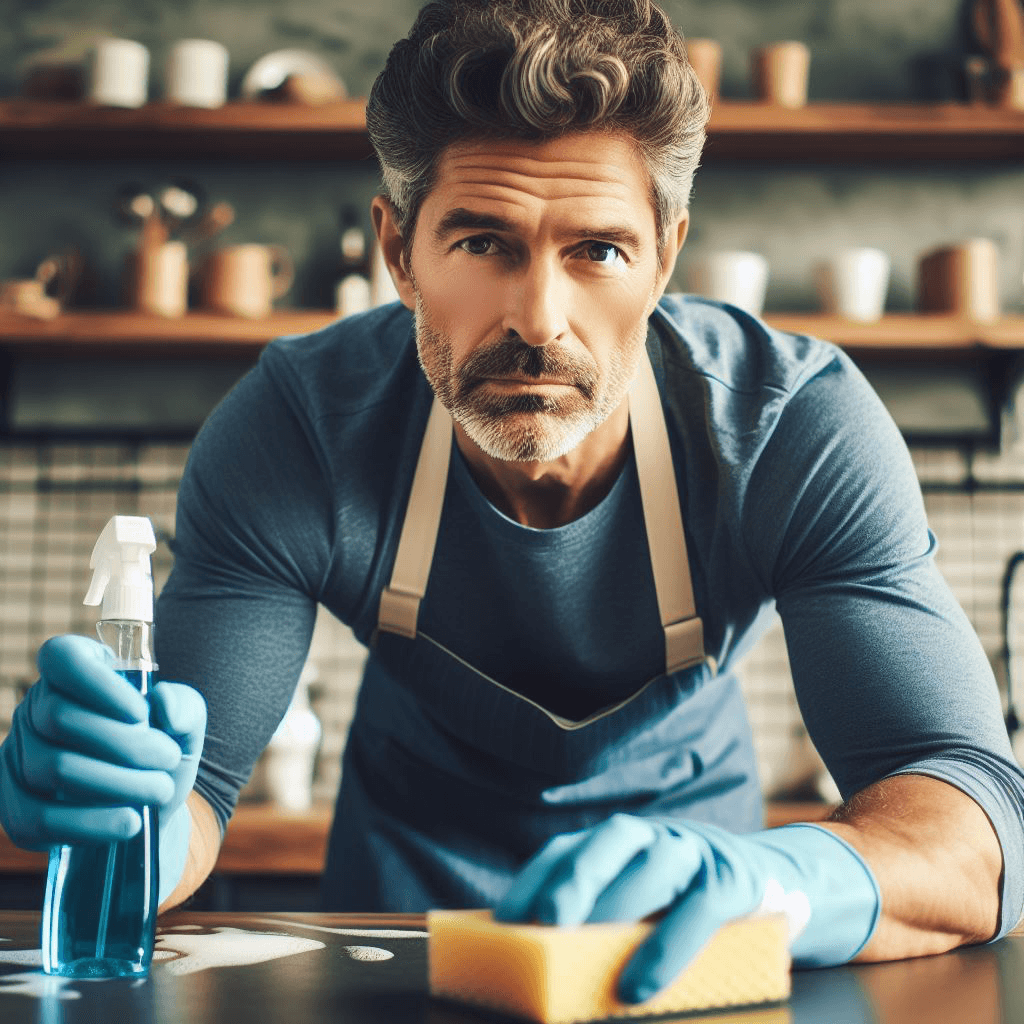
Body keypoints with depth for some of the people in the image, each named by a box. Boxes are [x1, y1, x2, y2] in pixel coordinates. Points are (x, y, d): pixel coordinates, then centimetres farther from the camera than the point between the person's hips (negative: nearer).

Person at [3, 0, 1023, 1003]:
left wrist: (782, 879, -52)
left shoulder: (801, 423, -25)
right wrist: (135, 817, -44)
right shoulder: (288, 431, -23)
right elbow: (195, 784, -20)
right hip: (405, 884, 0)